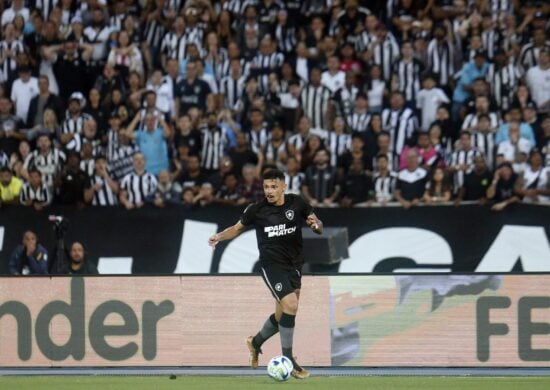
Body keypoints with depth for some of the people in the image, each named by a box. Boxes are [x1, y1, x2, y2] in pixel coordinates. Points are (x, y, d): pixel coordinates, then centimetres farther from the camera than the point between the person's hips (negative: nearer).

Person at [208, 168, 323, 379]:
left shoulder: (297, 203, -2)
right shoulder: (256, 209, -7)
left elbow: (319, 227, 4)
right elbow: (238, 228, 8)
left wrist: (316, 225, -20)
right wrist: (219, 236, -10)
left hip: (294, 265, 4)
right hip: (272, 265, -4)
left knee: (282, 316, 12)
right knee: (290, 305, -22)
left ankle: (256, 342, 41)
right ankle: (288, 360, -12)